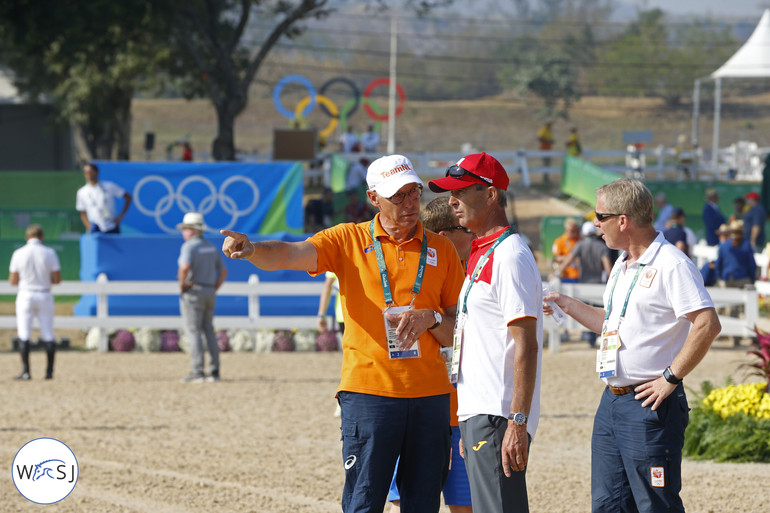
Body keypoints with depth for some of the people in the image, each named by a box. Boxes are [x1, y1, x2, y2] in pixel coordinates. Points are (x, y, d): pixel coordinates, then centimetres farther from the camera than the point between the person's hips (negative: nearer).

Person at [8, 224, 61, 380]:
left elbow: (13, 281, -1)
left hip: (25, 295, -1)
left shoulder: (18, 254, -5)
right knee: (48, 335, 7)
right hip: (45, 296, 1)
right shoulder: (49, 253, -4)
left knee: (24, 335, 1)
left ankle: (26, 371, -4)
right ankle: (49, 371, 7)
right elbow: (57, 279, -4)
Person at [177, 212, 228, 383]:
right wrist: (214, 289, 14)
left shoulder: (189, 247, -12)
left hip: (192, 292, -8)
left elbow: (185, 267, -30)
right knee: (209, 332, 11)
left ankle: (197, 372, -10)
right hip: (209, 293, 8)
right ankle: (214, 371, 10)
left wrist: (182, 284, -16)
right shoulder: (211, 247, 12)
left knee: (193, 332, -6)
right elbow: (223, 271, 15)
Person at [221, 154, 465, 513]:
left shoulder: (440, 250, 10)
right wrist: (251, 250, -32)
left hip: (429, 395, 2)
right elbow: (289, 255, -11)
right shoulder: (349, 240, 5)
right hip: (368, 390, -2)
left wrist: (431, 319, -10)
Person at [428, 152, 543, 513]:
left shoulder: (511, 257, -12)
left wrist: (517, 423, -23)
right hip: (476, 415, 10)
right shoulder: (479, 256, 19)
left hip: (498, 417, -10)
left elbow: (526, 347, -18)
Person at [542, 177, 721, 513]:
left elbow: (708, 324, -22)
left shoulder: (671, 265, -14)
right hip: (612, 401, 10)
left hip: (649, 406, -10)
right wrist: (565, 304, 24)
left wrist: (670, 377, -19)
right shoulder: (623, 265, 17)